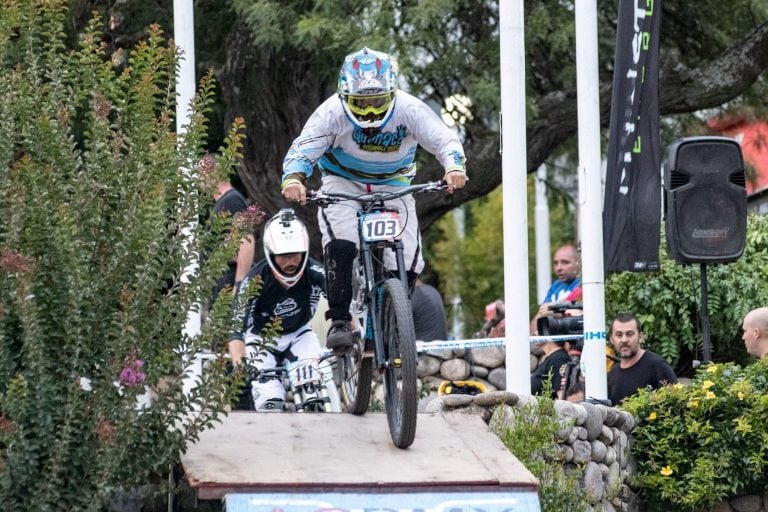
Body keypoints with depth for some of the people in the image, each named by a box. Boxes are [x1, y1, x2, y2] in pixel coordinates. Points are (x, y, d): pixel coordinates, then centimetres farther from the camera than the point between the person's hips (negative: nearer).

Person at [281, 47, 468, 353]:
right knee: (341, 245, -29)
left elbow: (445, 140, -28)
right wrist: (293, 178, -53)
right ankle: (339, 321, -20)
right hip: (342, 182, -1)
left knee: (407, 260, -11)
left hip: (393, 184, 1)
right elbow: (303, 149, -32)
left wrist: (453, 167, -50)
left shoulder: (409, 110, -24)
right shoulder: (333, 112, -26)